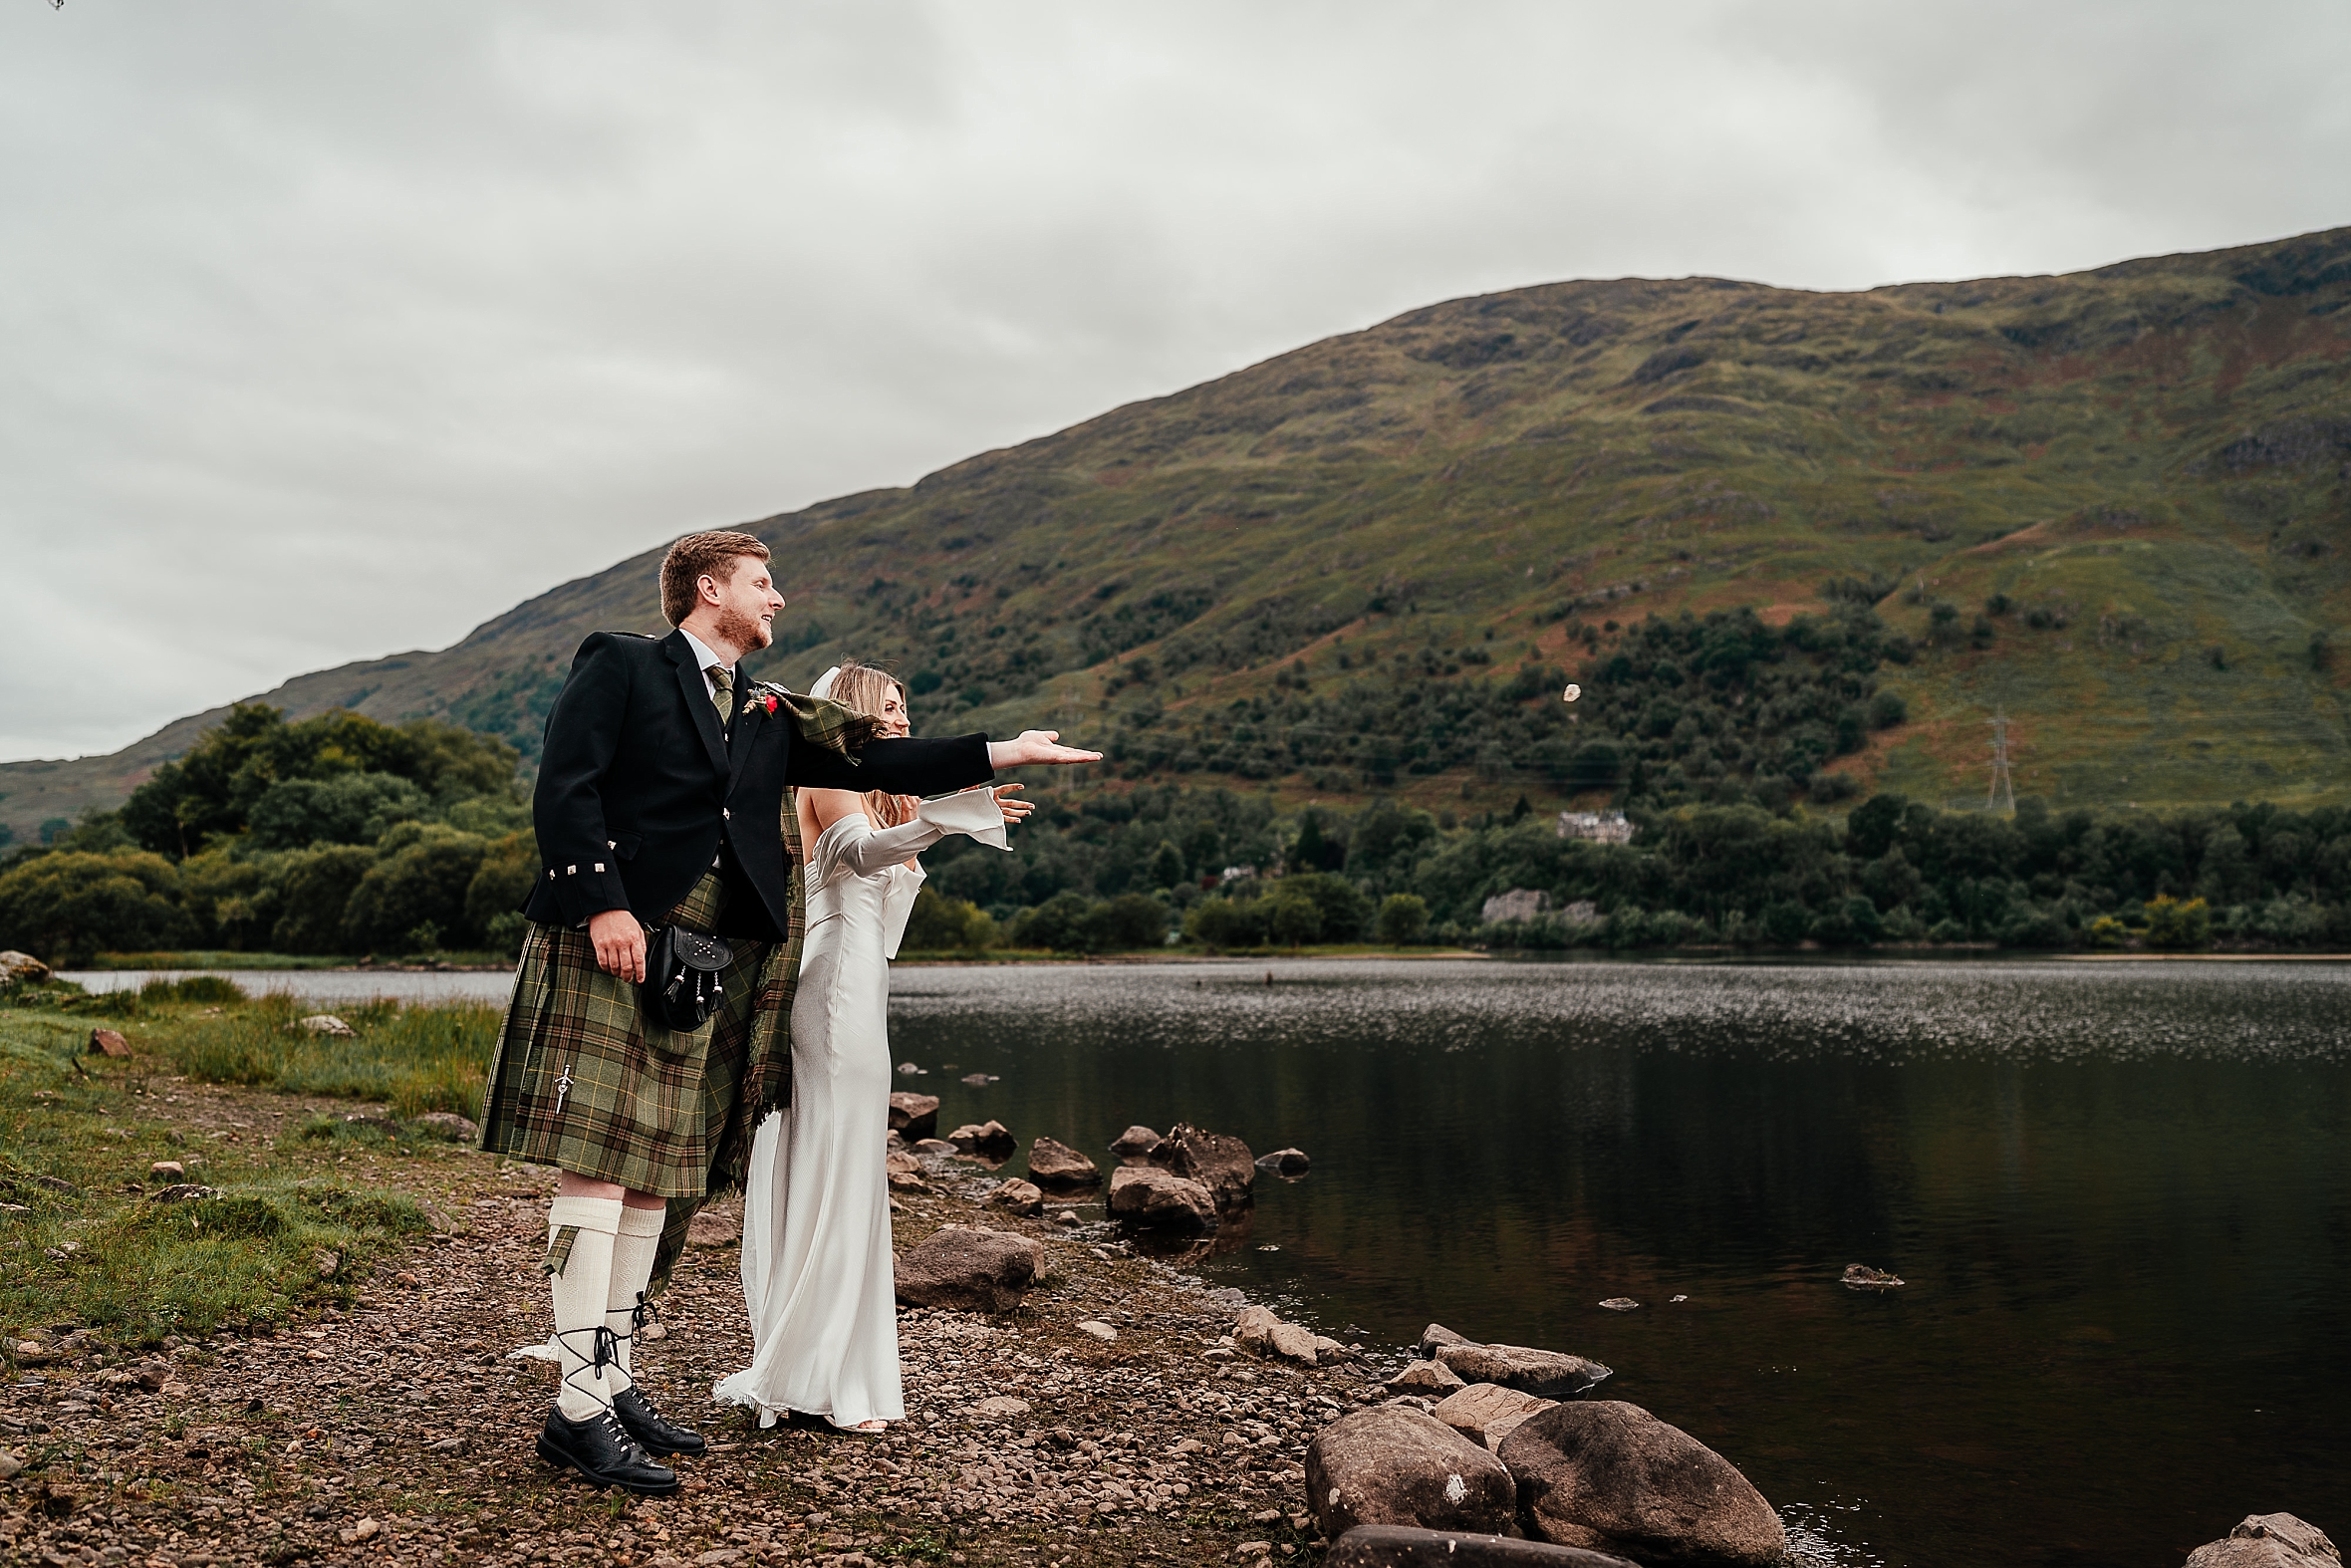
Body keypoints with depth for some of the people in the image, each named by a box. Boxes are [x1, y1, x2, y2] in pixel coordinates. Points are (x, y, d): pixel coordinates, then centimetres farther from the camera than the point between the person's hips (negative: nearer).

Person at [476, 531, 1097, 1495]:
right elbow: (565, 785, -7)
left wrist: (1004, 753, 11)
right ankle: (580, 1409, -5)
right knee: (595, 1170, -8)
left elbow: (873, 765, 16)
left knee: (654, 1179, 9)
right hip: (610, 948, -7)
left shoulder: (765, 718, 21)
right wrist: (604, 905, -18)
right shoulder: (619, 666, 3)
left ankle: (613, 1383, 17)